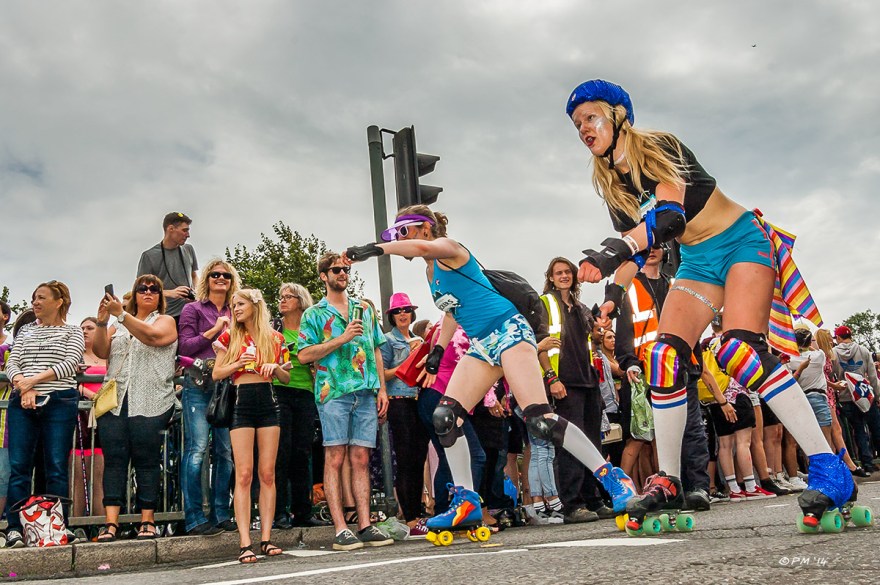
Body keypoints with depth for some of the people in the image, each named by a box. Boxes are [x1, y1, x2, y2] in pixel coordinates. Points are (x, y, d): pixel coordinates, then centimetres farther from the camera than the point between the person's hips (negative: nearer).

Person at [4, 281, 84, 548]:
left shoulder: (73, 332, 10)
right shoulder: (25, 332, 21)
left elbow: (70, 364, -5)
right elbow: (11, 363, 10)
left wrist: (33, 379, -13)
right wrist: (22, 387, -10)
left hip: (59, 403, -3)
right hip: (22, 404, 3)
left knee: (57, 467, -3)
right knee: (19, 466, -3)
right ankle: (14, 527, 0)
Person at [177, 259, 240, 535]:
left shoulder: (234, 313, 20)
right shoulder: (193, 309, 7)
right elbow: (184, 347, -2)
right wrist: (214, 330, -7)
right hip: (199, 385, -5)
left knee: (225, 450, 4)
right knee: (197, 449, -9)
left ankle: (220, 514, 12)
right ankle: (194, 517, -4)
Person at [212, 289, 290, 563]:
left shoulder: (275, 338, 10)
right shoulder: (230, 337, 8)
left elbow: (286, 378, 15)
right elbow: (216, 374, 7)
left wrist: (275, 367, -6)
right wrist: (237, 364, -10)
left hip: (268, 402, 2)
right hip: (242, 403, -1)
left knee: (267, 473, 0)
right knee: (244, 474, -8)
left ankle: (266, 538, 4)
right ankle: (245, 543, -9)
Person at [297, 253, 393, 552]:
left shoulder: (364, 309, 19)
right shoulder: (314, 314, 7)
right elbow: (304, 354, -4)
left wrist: (382, 388, 10)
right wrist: (342, 339, -11)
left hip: (366, 392, 4)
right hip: (334, 391, -4)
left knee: (361, 459, 4)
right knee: (335, 458, -5)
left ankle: (365, 526, 6)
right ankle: (341, 530, -3)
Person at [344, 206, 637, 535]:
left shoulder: (447, 247, -5)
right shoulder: (431, 270, 20)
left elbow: (424, 246, -30)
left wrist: (375, 248, -32)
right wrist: (438, 348, 23)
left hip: (508, 330, -9)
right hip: (482, 346, 9)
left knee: (540, 419, -19)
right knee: (445, 417, -4)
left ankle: (615, 480, -9)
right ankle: (467, 503, 2)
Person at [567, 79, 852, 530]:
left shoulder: (658, 147, -15)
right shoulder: (610, 183, 4)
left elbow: (670, 213, -29)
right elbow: (631, 244, 8)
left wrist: (619, 249, -46)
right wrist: (615, 290, -11)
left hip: (741, 241, -6)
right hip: (697, 262, 6)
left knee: (741, 350, -26)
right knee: (664, 357, -12)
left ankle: (830, 470, -21)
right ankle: (668, 482, -3)